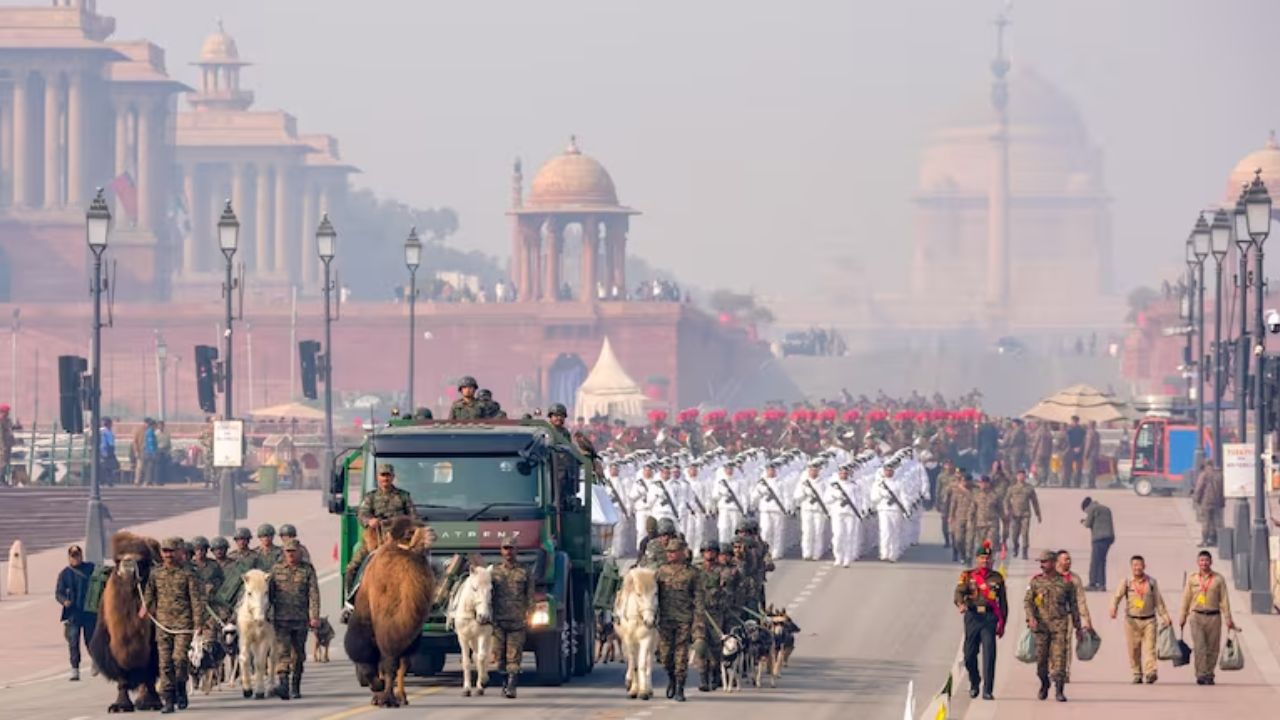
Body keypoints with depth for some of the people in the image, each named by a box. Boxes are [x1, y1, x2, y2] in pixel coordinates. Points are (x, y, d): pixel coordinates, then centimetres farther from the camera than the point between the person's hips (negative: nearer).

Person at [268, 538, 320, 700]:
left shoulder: (307, 570, 3)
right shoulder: (276, 569, 8)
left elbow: (313, 594, -2)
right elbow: (268, 592, 13)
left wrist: (314, 616, -11)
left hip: (301, 619, 0)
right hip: (281, 618, 0)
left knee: (298, 655, 8)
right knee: (282, 651, -14)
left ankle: (295, 688, 20)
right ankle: (282, 684, -24)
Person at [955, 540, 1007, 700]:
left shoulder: (997, 578, 11)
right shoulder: (967, 576, 9)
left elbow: (1003, 602, 13)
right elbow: (959, 592, -7)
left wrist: (1002, 623, 7)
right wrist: (961, 604, -29)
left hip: (990, 617, -1)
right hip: (972, 616, 1)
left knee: (989, 654, -11)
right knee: (969, 654, 5)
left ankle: (987, 691, -10)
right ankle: (974, 683, 30)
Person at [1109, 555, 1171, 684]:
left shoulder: (1151, 582, 8)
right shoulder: (1126, 582, 3)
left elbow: (1158, 601, 12)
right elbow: (1117, 596, -9)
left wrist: (1165, 617, 8)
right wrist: (1114, 609, -28)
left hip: (1149, 620, 0)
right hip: (1132, 620, 0)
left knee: (1149, 647, -12)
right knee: (1134, 649, 2)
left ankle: (1150, 672, -21)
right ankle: (1137, 675, 11)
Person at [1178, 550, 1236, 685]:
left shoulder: (1218, 579, 4)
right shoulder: (1192, 579, 6)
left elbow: (1224, 600, 4)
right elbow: (1186, 599, 10)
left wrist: (1228, 619, 1)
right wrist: (1182, 617, 9)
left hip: (1214, 617, 0)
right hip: (1197, 617, 0)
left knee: (1212, 648, 2)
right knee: (1199, 647, -11)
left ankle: (1209, 675, 12)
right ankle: (1201, 675, -12)